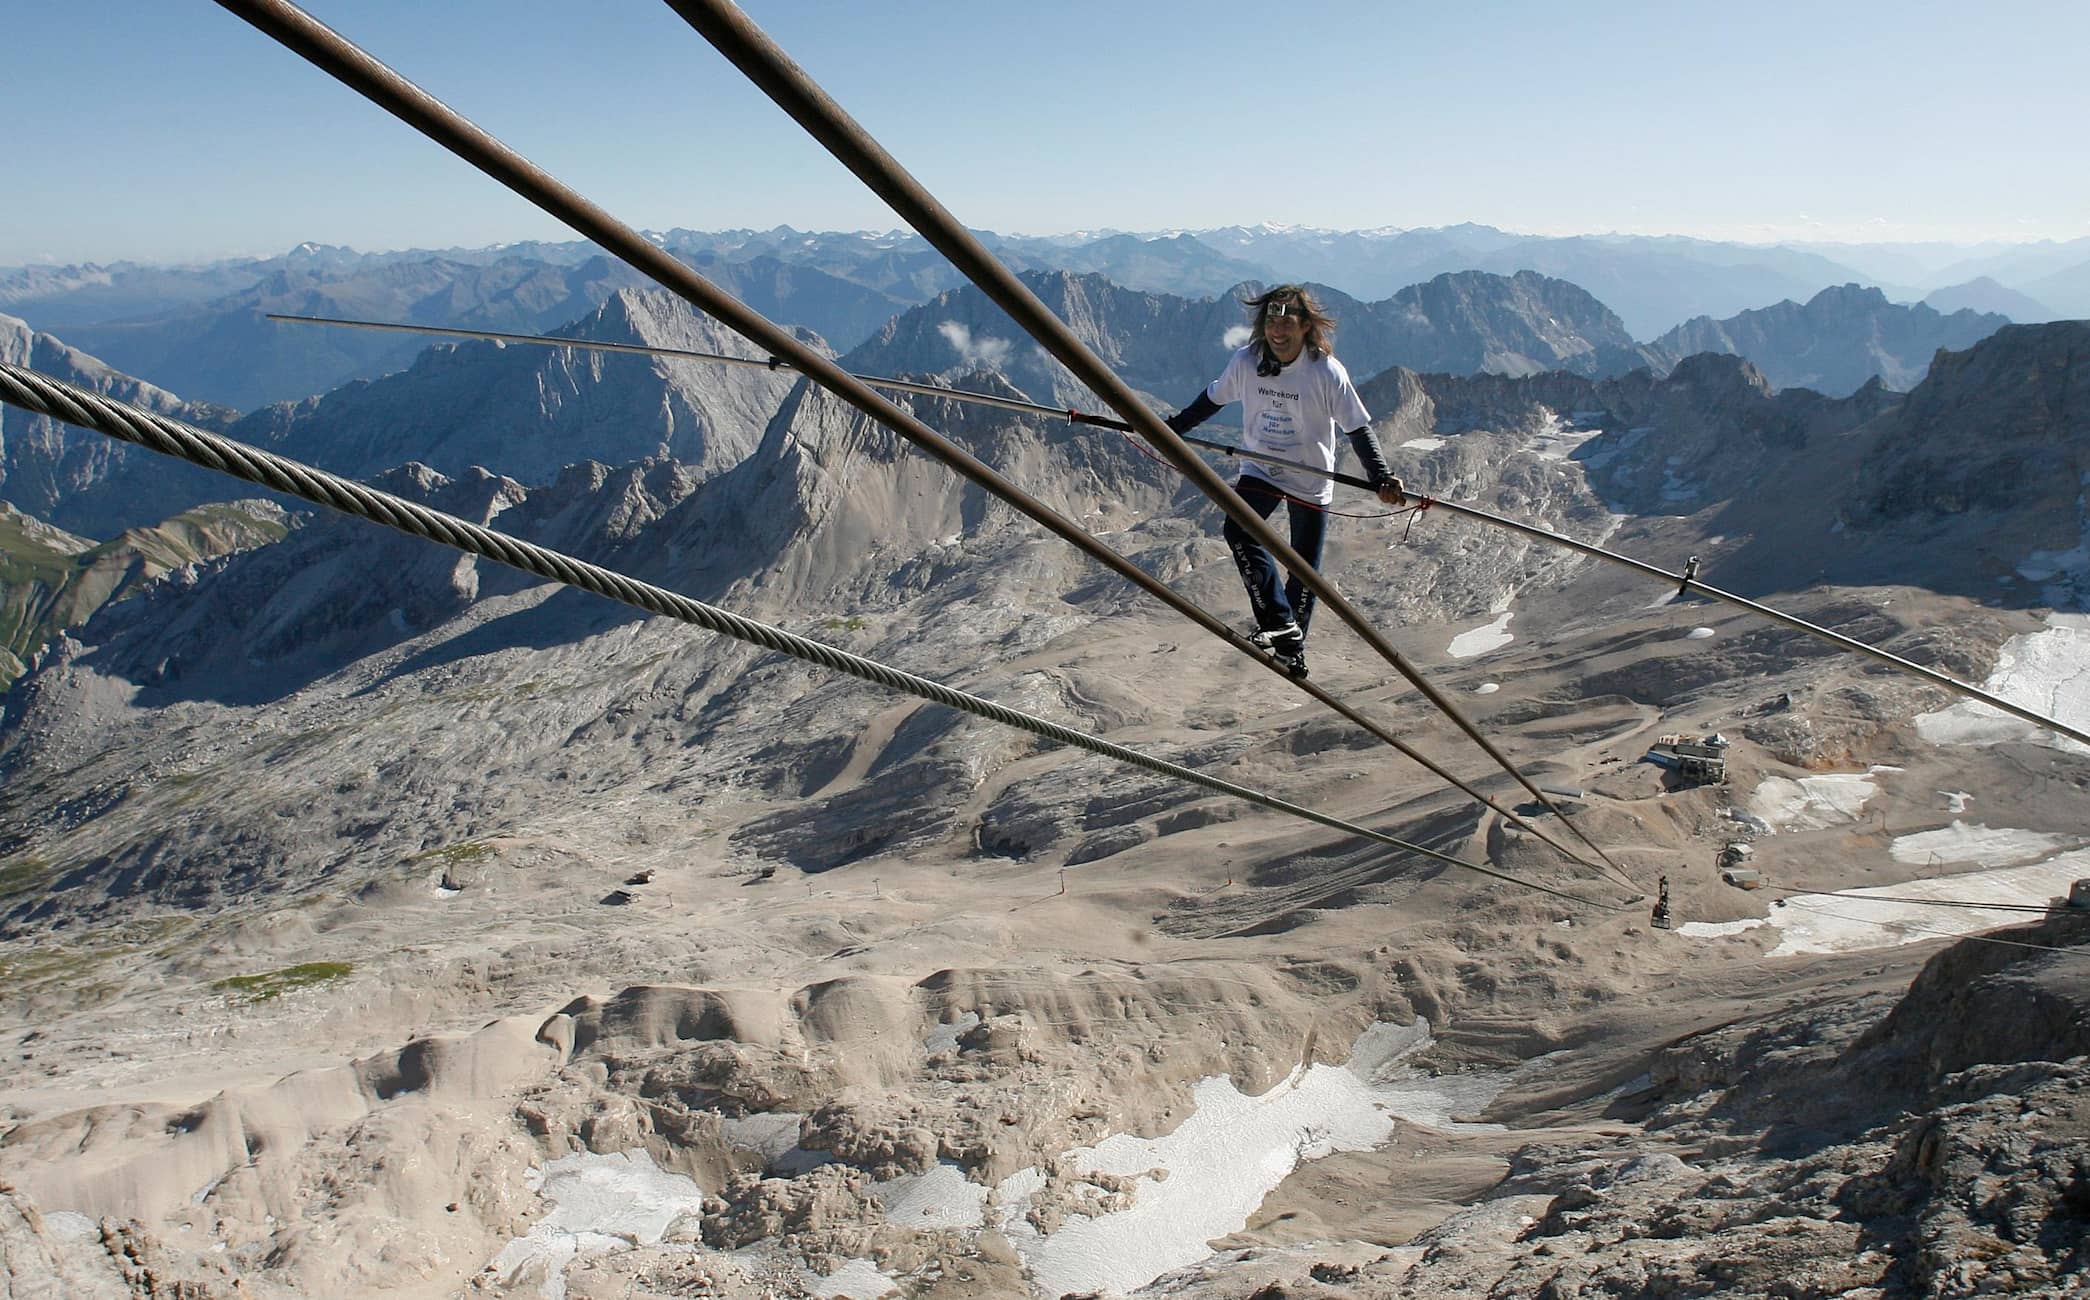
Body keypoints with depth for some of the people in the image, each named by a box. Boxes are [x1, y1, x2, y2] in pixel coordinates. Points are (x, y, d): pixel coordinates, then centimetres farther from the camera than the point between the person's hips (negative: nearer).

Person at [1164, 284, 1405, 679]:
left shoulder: (1327, 372, -20)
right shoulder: (1245, 362, -12)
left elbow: (1358, 429, -15)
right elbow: (1212, 400, 6)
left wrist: (1381, 479, -25)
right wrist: (1170, 428, 6)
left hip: (1311, 480, -2)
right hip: (1261, 470, 2)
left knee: (1305, 567, 5)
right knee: (1238, 531, -24)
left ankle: (1291, 647, 22)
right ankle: (1278, 621, -19)